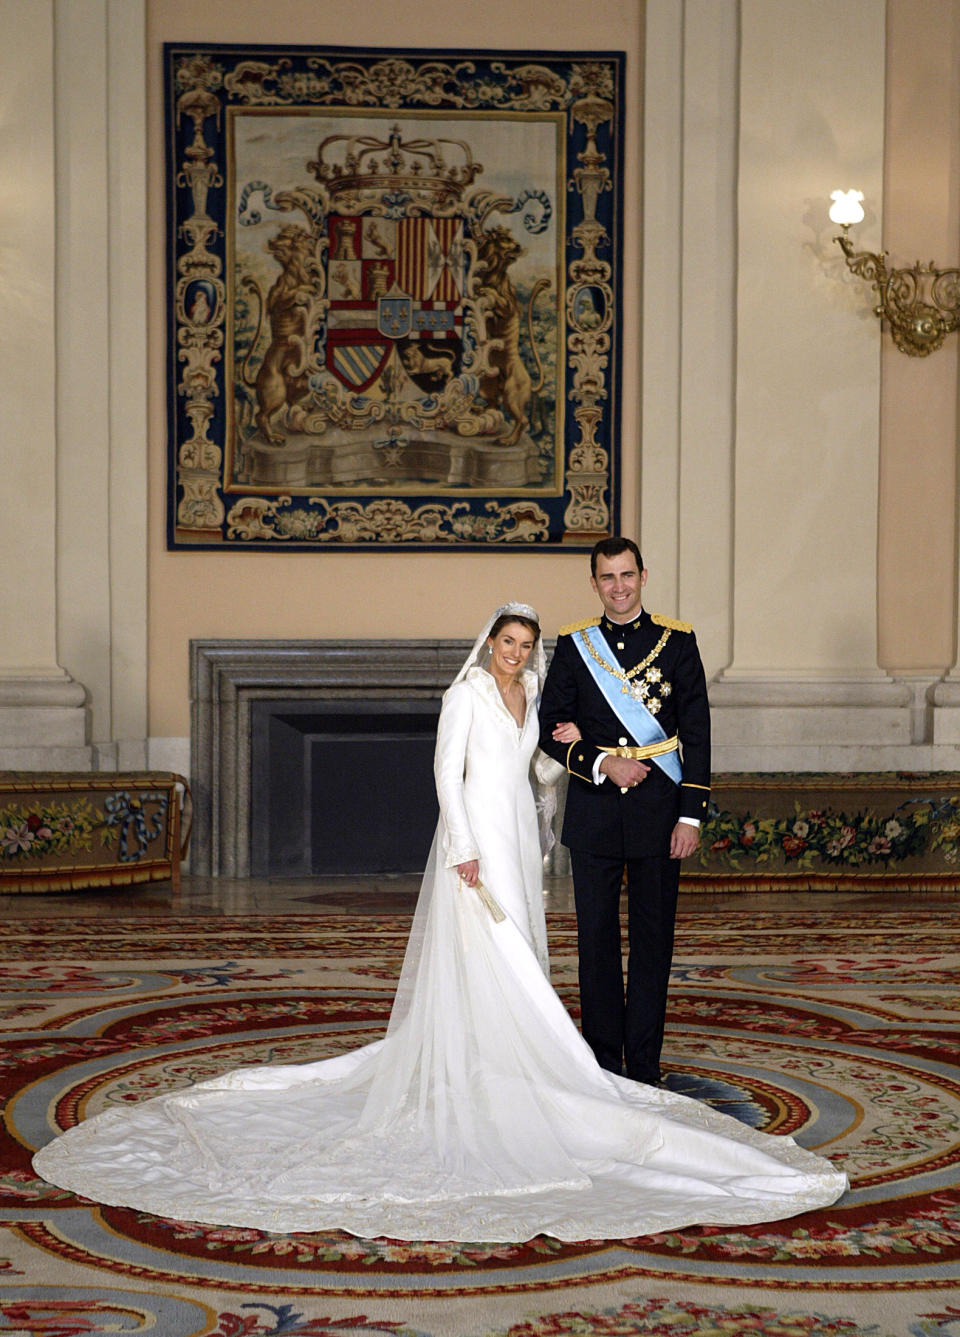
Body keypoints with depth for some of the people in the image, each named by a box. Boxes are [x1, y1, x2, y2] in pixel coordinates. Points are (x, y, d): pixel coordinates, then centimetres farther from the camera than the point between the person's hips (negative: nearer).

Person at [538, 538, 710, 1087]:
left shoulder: (677, 641, 1)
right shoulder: (574, 644, 5)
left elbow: (697, 733, 0)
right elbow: (552, 726, 6)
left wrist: (691, 815, -6)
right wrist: (601, 762, -11)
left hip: (659, 811, -1)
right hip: (594, 810, 1)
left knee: (653, 937, 4)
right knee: (596, 937, 5)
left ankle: (644, 1065, 12)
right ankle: (602, 1061, 15)